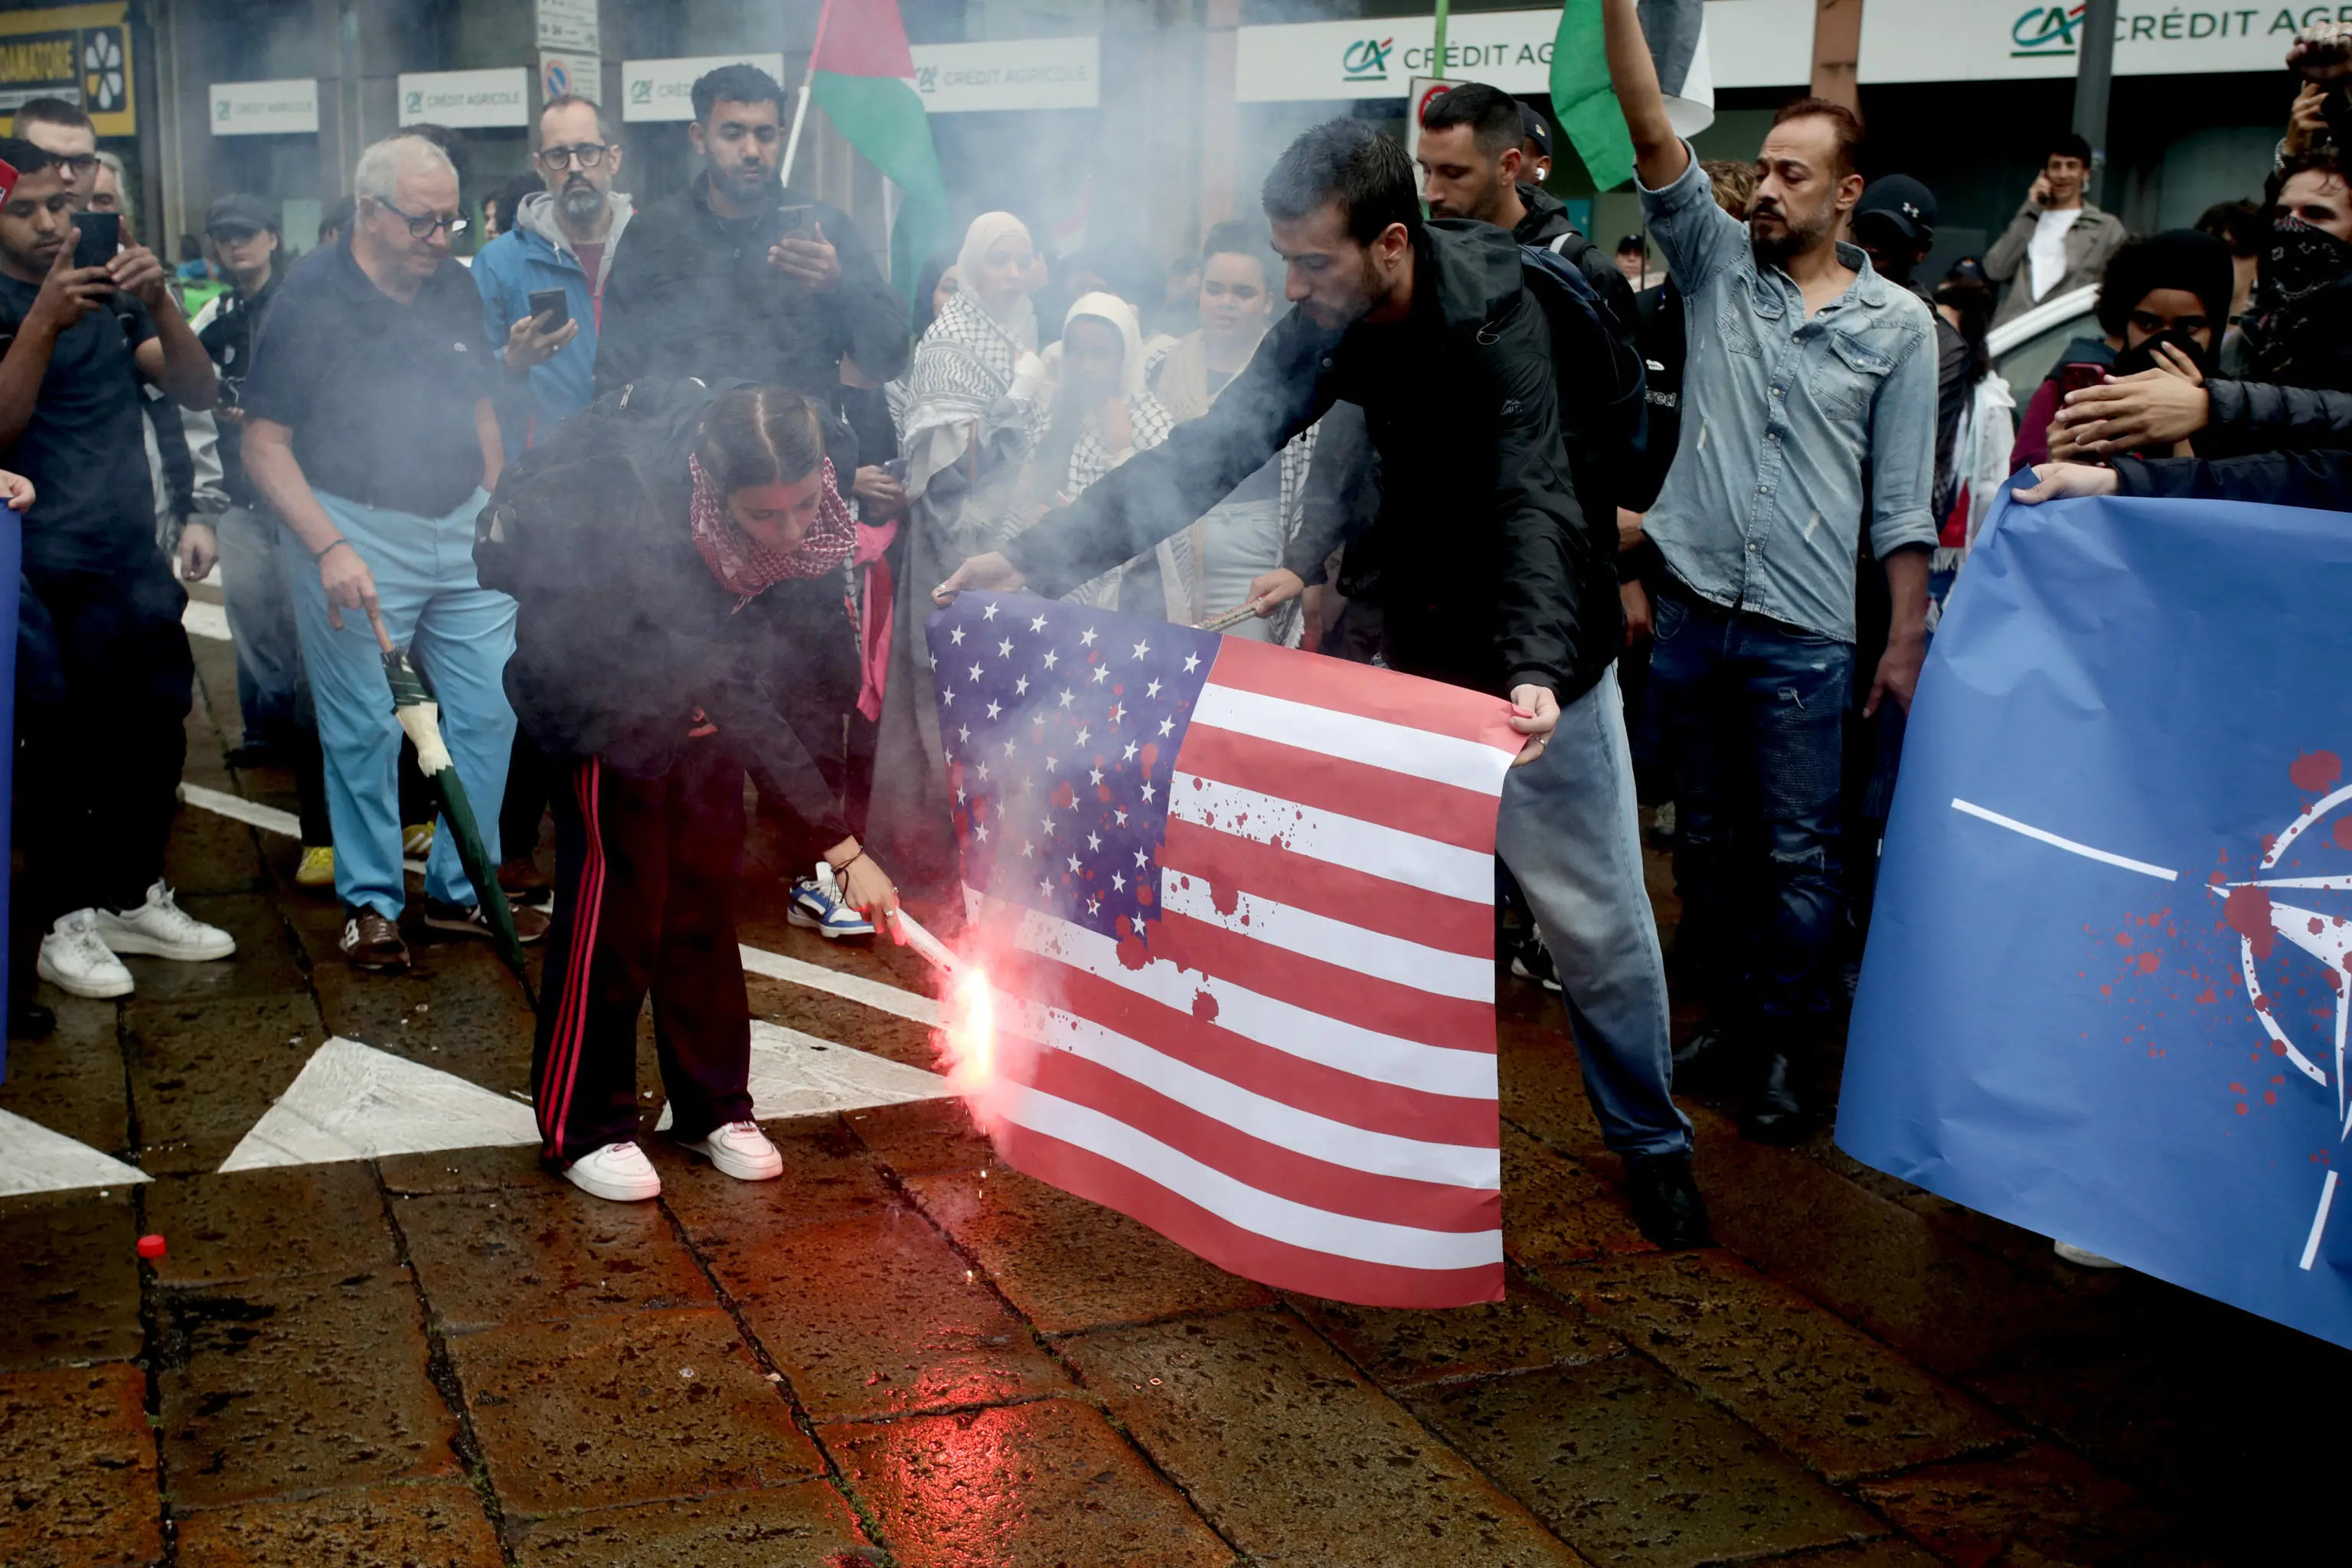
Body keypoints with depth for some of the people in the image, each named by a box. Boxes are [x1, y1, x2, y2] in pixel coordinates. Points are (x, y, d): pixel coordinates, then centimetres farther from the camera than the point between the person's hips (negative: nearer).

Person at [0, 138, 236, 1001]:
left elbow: (198, 392, 1)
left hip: (135, 563, 5)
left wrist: (160, 303, -15)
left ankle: (134, 899, 23)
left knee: (154, 736, 8)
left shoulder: (116, 297, 13)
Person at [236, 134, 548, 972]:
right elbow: (265, 445, -11)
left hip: (464, 533, 6)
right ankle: (371, 902, 18)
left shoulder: (457, 289, 7)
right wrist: (328, 548, -20)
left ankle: (462, 887, 22)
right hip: (355, 535, -5)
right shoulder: (310, 298, -9)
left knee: (489, 710, 7)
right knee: (363, 730, 2)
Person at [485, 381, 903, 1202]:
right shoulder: (644, 523, -41)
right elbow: (733, 702, -40)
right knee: (616, 893, -7)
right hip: (600, 683, -5)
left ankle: (713, 1105, 18)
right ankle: (583, 1127, 7)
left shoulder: (806, 507, -23)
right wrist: (844, 846, -39)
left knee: (706, 887, 6)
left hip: (701, 684, 5)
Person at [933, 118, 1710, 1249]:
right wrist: (1039, 557, -20)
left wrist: (1536, 672, -54)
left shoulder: (1496, 322, -26)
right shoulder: (1330, 322, -9)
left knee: (1596, 919, 3)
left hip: (1541, 667, -5)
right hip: (1417, 651, 6)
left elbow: (1533, 504, -38)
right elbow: (1208, 452, -12)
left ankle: (1652, 1148, 22)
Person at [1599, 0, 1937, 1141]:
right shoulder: (1718, 265, 5)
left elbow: (1901, 499, 1)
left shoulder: (1897, 323, 0)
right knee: (1707, 834, 14)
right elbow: (1652, 131, -7)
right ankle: (1727, 1009, 30)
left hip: (1804, 633, -3)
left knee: (1797, 854, 4)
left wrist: (1908, 640, -1)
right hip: (1691, 610, 3)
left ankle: (1785, 1044, 17)